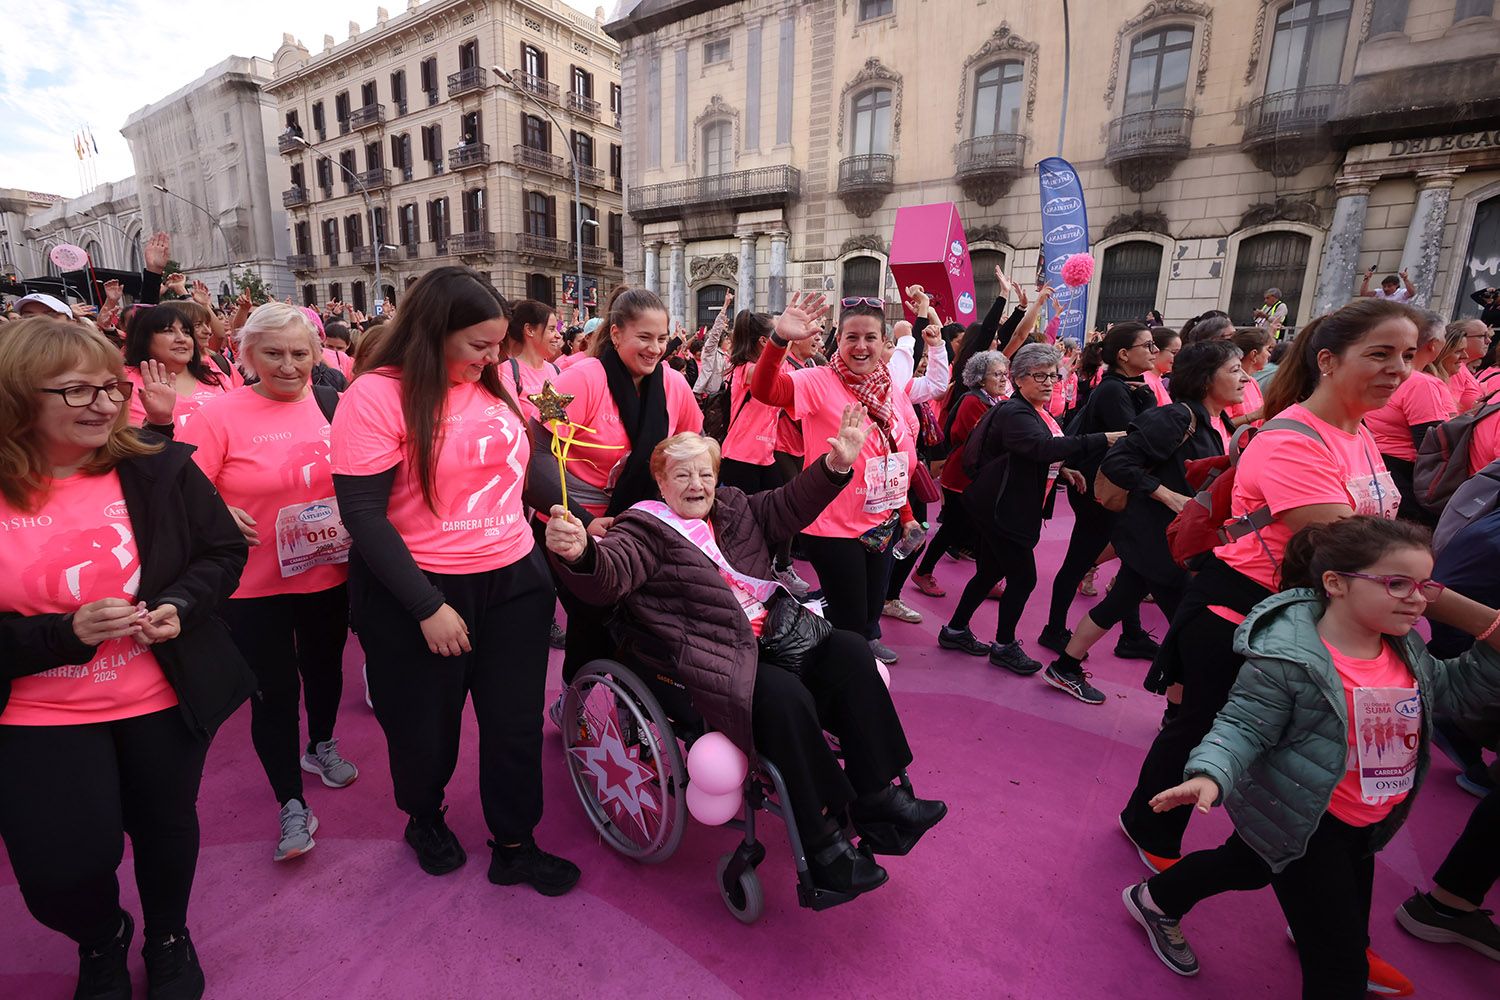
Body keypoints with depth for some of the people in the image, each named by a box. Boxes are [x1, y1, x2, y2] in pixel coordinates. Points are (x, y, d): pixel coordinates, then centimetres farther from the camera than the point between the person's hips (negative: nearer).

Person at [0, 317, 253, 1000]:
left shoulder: (160, 468, -9)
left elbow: (223, 548, 0)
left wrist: (181, 605, -17)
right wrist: (66, 633, -23)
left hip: (164, 700, 1)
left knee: (166, 829, 18)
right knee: (61, 873, 3)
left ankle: (168, 939, 48)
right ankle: (102, 942, 41)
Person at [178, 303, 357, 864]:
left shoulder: (331, 406, -1)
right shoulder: (219, 414, -10)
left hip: (328, 574, 3)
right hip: (255, 583, -3)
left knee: (324, 667, 22)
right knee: (274, 689, 5)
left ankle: (321, 746, 49)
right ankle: (291, 804, 22)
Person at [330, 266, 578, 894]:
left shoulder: (493, 390, 4)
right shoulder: (376, 395, -12)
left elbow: (524, 468, 13)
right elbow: (363, 514, -16)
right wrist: (428, 607, -18)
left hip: (514, 581, 5)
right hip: (420, 590, -4)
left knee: (516, 721, 12)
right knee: (426, 726, 18)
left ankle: (515, 845, 34)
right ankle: (424, 820, 49)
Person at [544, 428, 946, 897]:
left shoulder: (733, 508, 18)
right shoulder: (646, 529, -1)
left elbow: (788, 505, 18)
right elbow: (610, 574, -18)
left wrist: (837, 463, 4)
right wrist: (580, 552, -43)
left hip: (767, 637, 8)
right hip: (713, 661, -7)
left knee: (849, 651, -9)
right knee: (784, 696, -31)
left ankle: (879, 797, -2)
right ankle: (820, 842, -13)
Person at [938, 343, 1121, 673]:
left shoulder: (1039, 412, 13)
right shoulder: (1013, 413, -19)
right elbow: (1044, 447, -37)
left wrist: (1062, 469, 7)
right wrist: (1103, 439, -39)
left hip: (1011, 509, 10)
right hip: (1001, 509, -10)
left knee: (991, 572, 16)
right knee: (1023, 577, -2)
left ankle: (955, 630, 29)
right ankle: (1004, 646, 16)